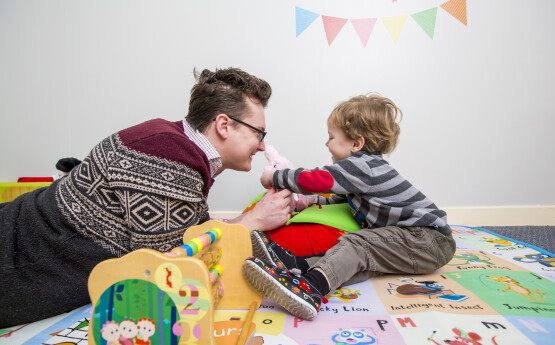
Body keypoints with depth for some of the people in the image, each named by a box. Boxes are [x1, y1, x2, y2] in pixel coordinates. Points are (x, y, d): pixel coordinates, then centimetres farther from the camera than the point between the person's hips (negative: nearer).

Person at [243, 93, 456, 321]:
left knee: (357, 244, -27)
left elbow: (314, 180, -23)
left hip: (429, 240, -10)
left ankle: (311, 288, -48)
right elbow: (338, 199, 27)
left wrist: (276, 177, -10)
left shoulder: (362, 166, -17)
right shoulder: (365, 166, 15)